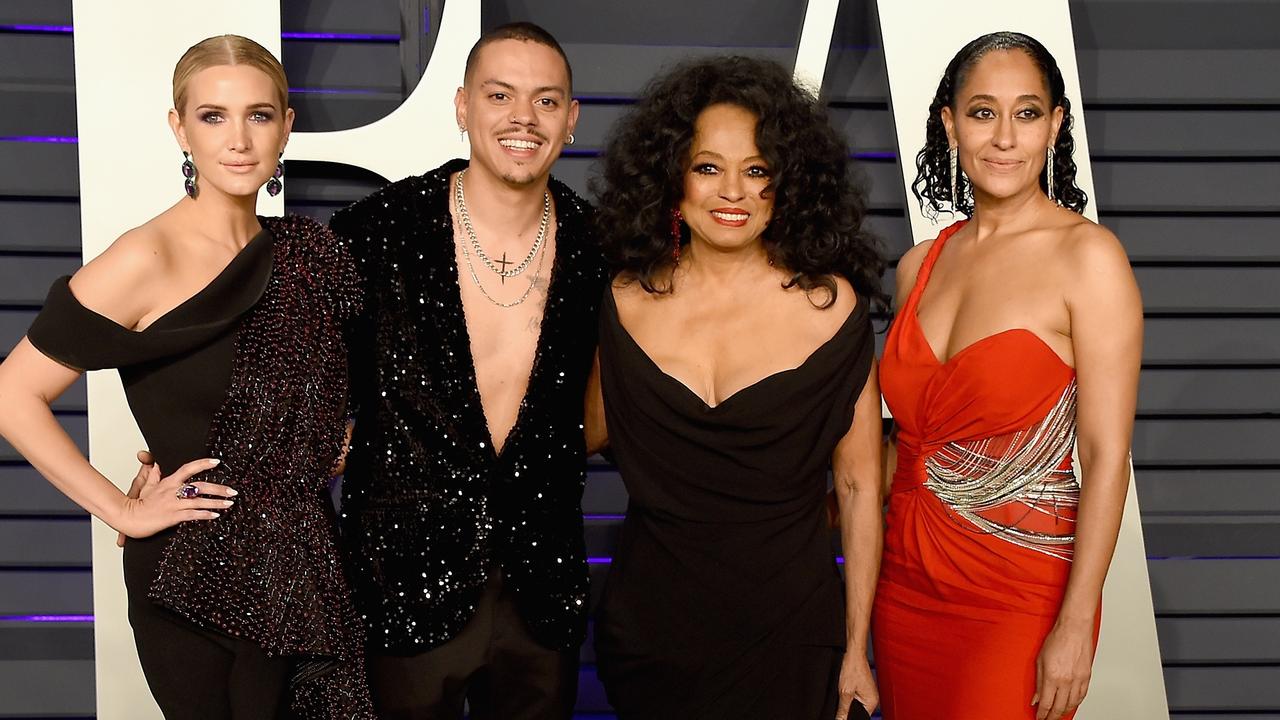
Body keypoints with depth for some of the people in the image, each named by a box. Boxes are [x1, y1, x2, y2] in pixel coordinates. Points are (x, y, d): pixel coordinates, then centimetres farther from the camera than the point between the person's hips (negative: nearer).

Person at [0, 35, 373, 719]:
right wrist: (123, 510, -13)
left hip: (298, 568, 5)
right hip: (194, 578, -5)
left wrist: (341, 449, 3)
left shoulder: (304, 252, 3)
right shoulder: (147, 259, -16)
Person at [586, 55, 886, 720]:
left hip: (787, 632, -1)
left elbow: (859, 486, -4)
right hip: (649, 623, 2)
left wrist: (856, 651, -4)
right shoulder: (627, 301, -1)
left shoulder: (831, 305, -6)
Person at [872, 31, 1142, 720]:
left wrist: (1076, 626, -17)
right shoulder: (919, 267, 6)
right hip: (908, 582, 6)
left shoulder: (1087, 256, -12)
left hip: (1021, 593, -5)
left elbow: (1106, 455, -15)